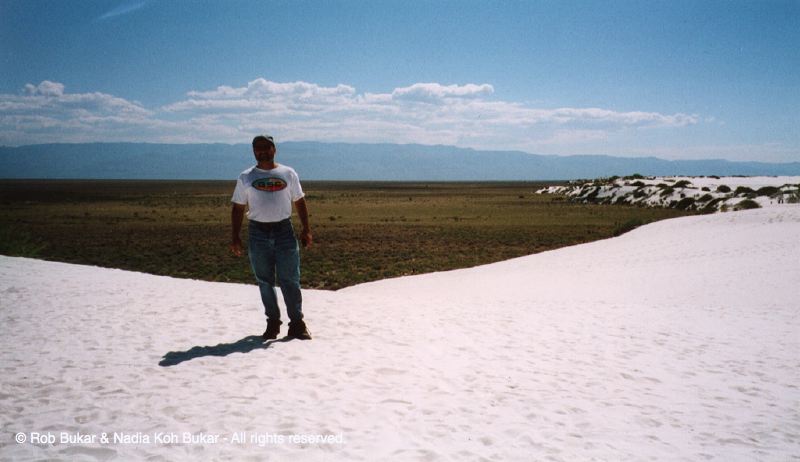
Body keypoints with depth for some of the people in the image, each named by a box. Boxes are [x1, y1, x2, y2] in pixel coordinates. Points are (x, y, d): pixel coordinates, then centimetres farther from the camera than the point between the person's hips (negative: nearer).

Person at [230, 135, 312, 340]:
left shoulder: (288, 174, 8)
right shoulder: (246, 177, 7)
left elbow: (299, 202, 11)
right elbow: (238, 208, 8)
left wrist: (306, 229, 1)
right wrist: (235, 238, 0)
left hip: (284, 230, -1)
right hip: (258, 232, 1)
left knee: (290, 280, -2)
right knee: (265, 281, 6)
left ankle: (297, 323, 4)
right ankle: (273, 322, 17)